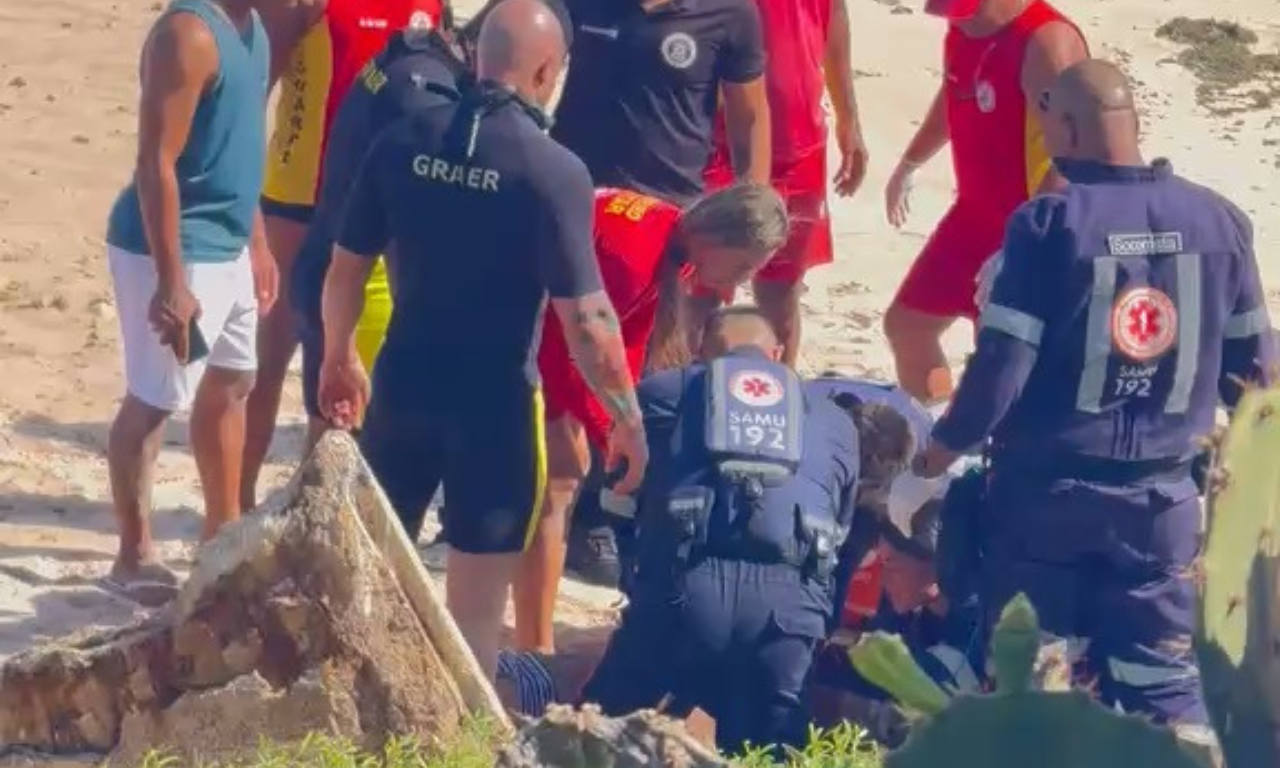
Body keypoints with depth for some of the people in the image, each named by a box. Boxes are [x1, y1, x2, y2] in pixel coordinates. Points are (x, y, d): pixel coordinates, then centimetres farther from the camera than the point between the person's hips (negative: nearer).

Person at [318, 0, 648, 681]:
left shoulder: (401, 142, -2)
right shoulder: (554, 172, -16)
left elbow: (346, 267, 6)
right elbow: (584, 319, -16)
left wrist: (338, 359, 23)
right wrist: (627, 418, -5)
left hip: (403, 385, 4)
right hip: (496, 400, -4)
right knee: (475, 606, 6)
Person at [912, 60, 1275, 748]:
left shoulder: (1049, 222, -13)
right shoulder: (1218, 220, 0)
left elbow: (1003, 367, -14)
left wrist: (948, 443, 3)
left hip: (1048, 486, -3)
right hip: (1163, 491, 3)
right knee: (1163, 678, 9)